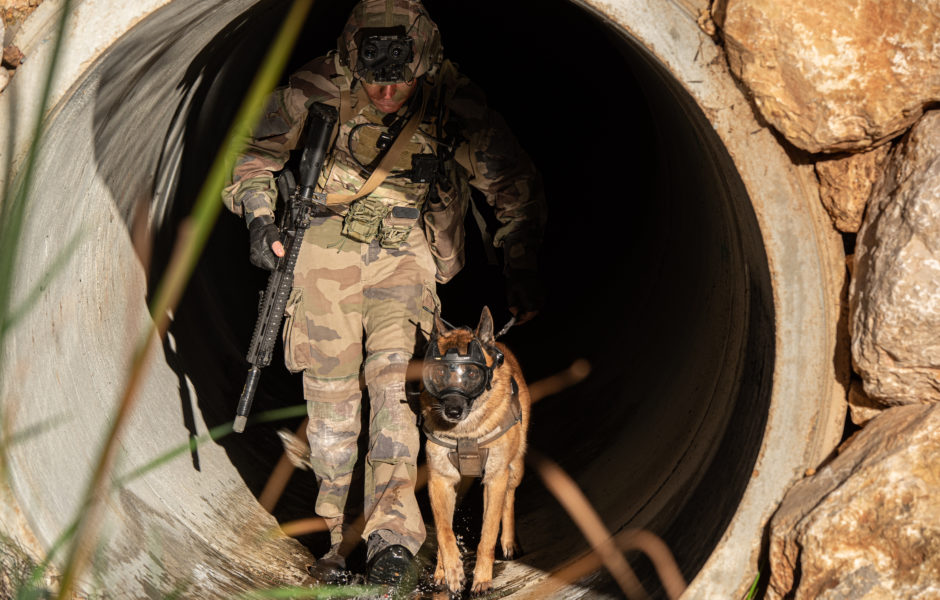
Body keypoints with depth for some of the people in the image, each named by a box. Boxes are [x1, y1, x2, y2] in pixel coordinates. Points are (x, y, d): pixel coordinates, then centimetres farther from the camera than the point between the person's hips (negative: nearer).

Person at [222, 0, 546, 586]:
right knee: (331, 389, 2)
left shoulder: (453, 102, -14)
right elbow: (258, 147, 1)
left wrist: (522, 269, -1)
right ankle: (333, 533, 17)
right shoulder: (323, 88, -14)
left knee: (393, 374, -17)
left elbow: (516, 185, -2)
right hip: (328, 249, 1)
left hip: (407, 255, -1)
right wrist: (259, 215, -13)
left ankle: (393, 534, -23)